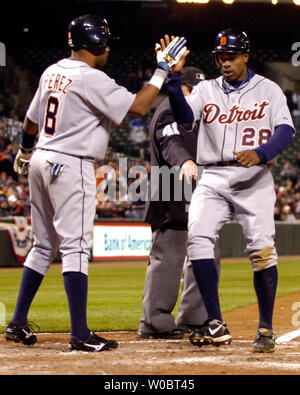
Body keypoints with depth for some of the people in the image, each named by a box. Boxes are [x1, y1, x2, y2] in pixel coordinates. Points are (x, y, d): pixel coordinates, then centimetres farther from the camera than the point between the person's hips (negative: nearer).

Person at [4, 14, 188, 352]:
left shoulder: (51, 73, 11)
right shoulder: (91, 79, -15)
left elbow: (30, 121, 21)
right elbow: (137, 107, -19)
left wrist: (24, 153, 39)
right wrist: (162, 70, -10)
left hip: (41, 161, 9)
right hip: (71, 166, -9)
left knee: (44, 245, 16)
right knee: (76, 246, -10)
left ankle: (18, 323, 17)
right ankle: (80, 334, -12)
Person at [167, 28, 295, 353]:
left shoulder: (268, 90, 6)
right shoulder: (206, 90, 12)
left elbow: (285, 131, -6)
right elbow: (185, 117, -6)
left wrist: (260, 153, -26)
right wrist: (172, 81, -22)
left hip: (254, 179, -2)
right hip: (213, 178, 2)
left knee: (261, 249, -12)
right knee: (198, 237, -18)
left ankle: (266, 329, 1)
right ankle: (216, 325, -14)